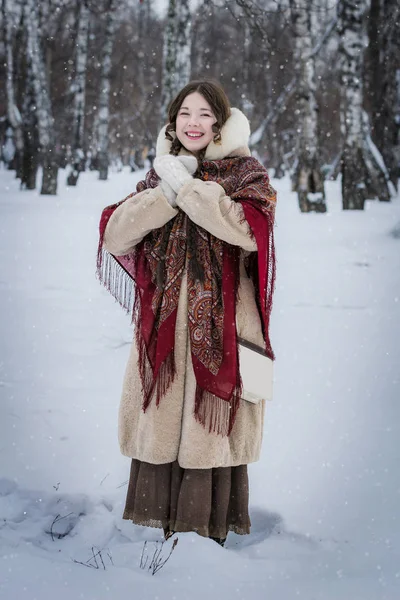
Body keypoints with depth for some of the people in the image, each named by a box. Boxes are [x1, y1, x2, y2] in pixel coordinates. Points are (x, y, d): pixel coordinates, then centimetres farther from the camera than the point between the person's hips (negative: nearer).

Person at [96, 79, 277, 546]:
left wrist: (187, 187, -14)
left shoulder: (246, 173, 4)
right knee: (160, 421, 3)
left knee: (211, 425, -4)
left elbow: (250, 229, -18)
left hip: (220, 325, -3)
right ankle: (159, 523, 13)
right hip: (163, 324, 4)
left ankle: (211, 523, 5)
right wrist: (167, 191, -11)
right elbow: (114, 236, 0)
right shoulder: (158, 176, 15)